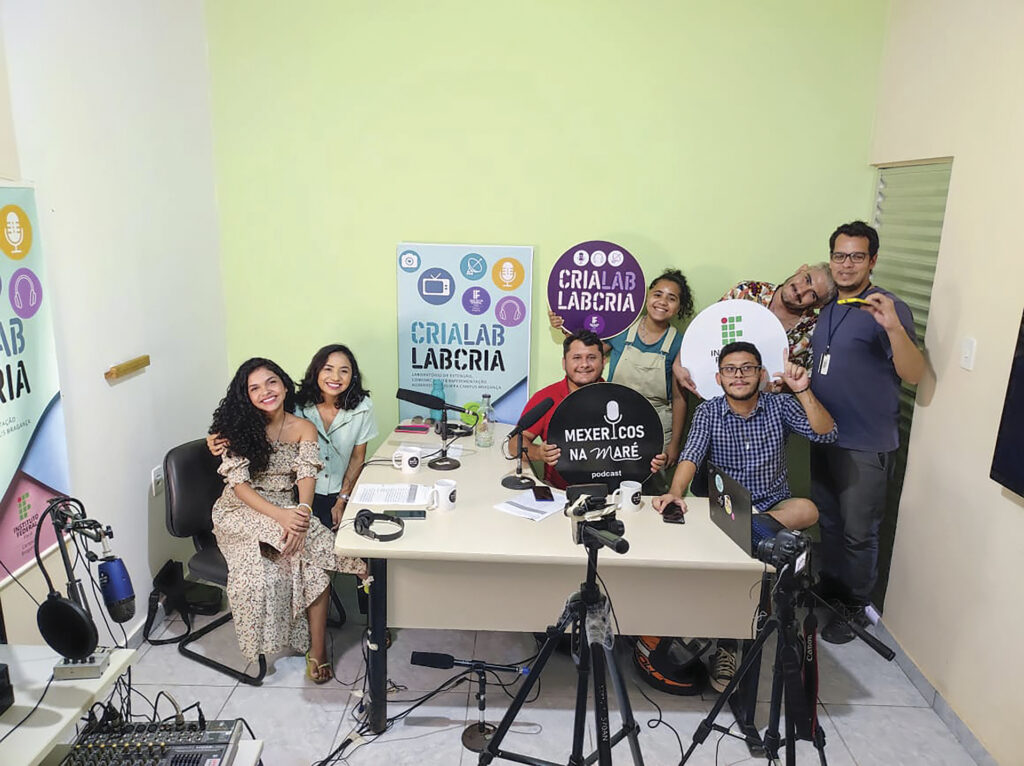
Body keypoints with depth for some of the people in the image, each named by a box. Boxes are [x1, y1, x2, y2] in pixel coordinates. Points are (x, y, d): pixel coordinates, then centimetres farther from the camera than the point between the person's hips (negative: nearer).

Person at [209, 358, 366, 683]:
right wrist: (280, 516, -29)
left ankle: (317, 651, -14)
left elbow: (306, 476, -9)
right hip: (241, 511, -3)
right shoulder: (239, 427, -5)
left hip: (285, 509, 3)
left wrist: (301, 514, -32)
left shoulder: (303, 429, 2)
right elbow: (238, 483, -14)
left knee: (316, 563, -26)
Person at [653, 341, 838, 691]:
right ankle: (726, 645, -19)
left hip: (774, 505, 2)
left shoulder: (779, 405, 3)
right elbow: (691, 455, -16)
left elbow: (826, 434, -9)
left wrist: (803, 390, -21)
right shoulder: (708, 412, -1)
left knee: (807, 508, -30)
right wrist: (675, 492, -35)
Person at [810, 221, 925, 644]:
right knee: (828, 522, 19)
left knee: (858, 532, 3)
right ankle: (828, 591, 35)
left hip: (866, 445, -7)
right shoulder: (825, 308, 10)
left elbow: (913, 374, -20)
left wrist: (893, 327, -35)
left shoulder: (888, 308, -11)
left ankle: (855, 608, 20)